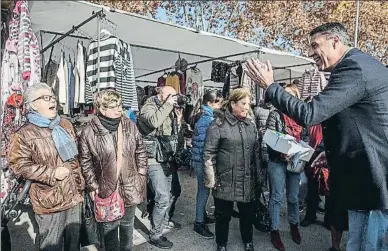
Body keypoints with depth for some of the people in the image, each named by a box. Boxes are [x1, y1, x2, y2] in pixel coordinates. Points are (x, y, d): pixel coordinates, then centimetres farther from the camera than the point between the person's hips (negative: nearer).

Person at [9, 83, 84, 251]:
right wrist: (52, 173, -20)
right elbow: (18, 166, -14)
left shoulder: (65, 125, 6)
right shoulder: (25, 134, -12)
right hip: (49, 202, -5)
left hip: (74, 196, 5)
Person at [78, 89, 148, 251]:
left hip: (130, 186, 3)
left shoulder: (130, 125, -4)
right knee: (109, 227, 13)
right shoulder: (89, 132, -13)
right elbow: (85, 162, -7)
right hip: (107, 188, -3)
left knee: (127, 224, 23)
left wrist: (141, 174, 2)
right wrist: (92, 186, -7)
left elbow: (141, 151, 4)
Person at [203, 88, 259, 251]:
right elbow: (209, 153, -11)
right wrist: (211, 179, -12)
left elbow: (256, 150, 13)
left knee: (247, 213, 18)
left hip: (247, 180, 5)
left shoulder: (251, 123, 6)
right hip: (225, 180, -4)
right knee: (223, 215, 12)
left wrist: (258, 175, 13)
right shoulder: (219, 124, -11)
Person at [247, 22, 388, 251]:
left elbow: (309, 114, -28)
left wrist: (269, 85, -17)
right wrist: (331, 151, 18)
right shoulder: (362, 63, 13)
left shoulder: (354, 68, -20)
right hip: (369, 174, 10)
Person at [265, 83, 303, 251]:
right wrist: (282, 153, -23)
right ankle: (275, 231, 18)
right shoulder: (275, 115, -6)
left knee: (294, 197, 17)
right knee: (277, 198, 4)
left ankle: (294, 226, 37)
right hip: (278, 162, -4)